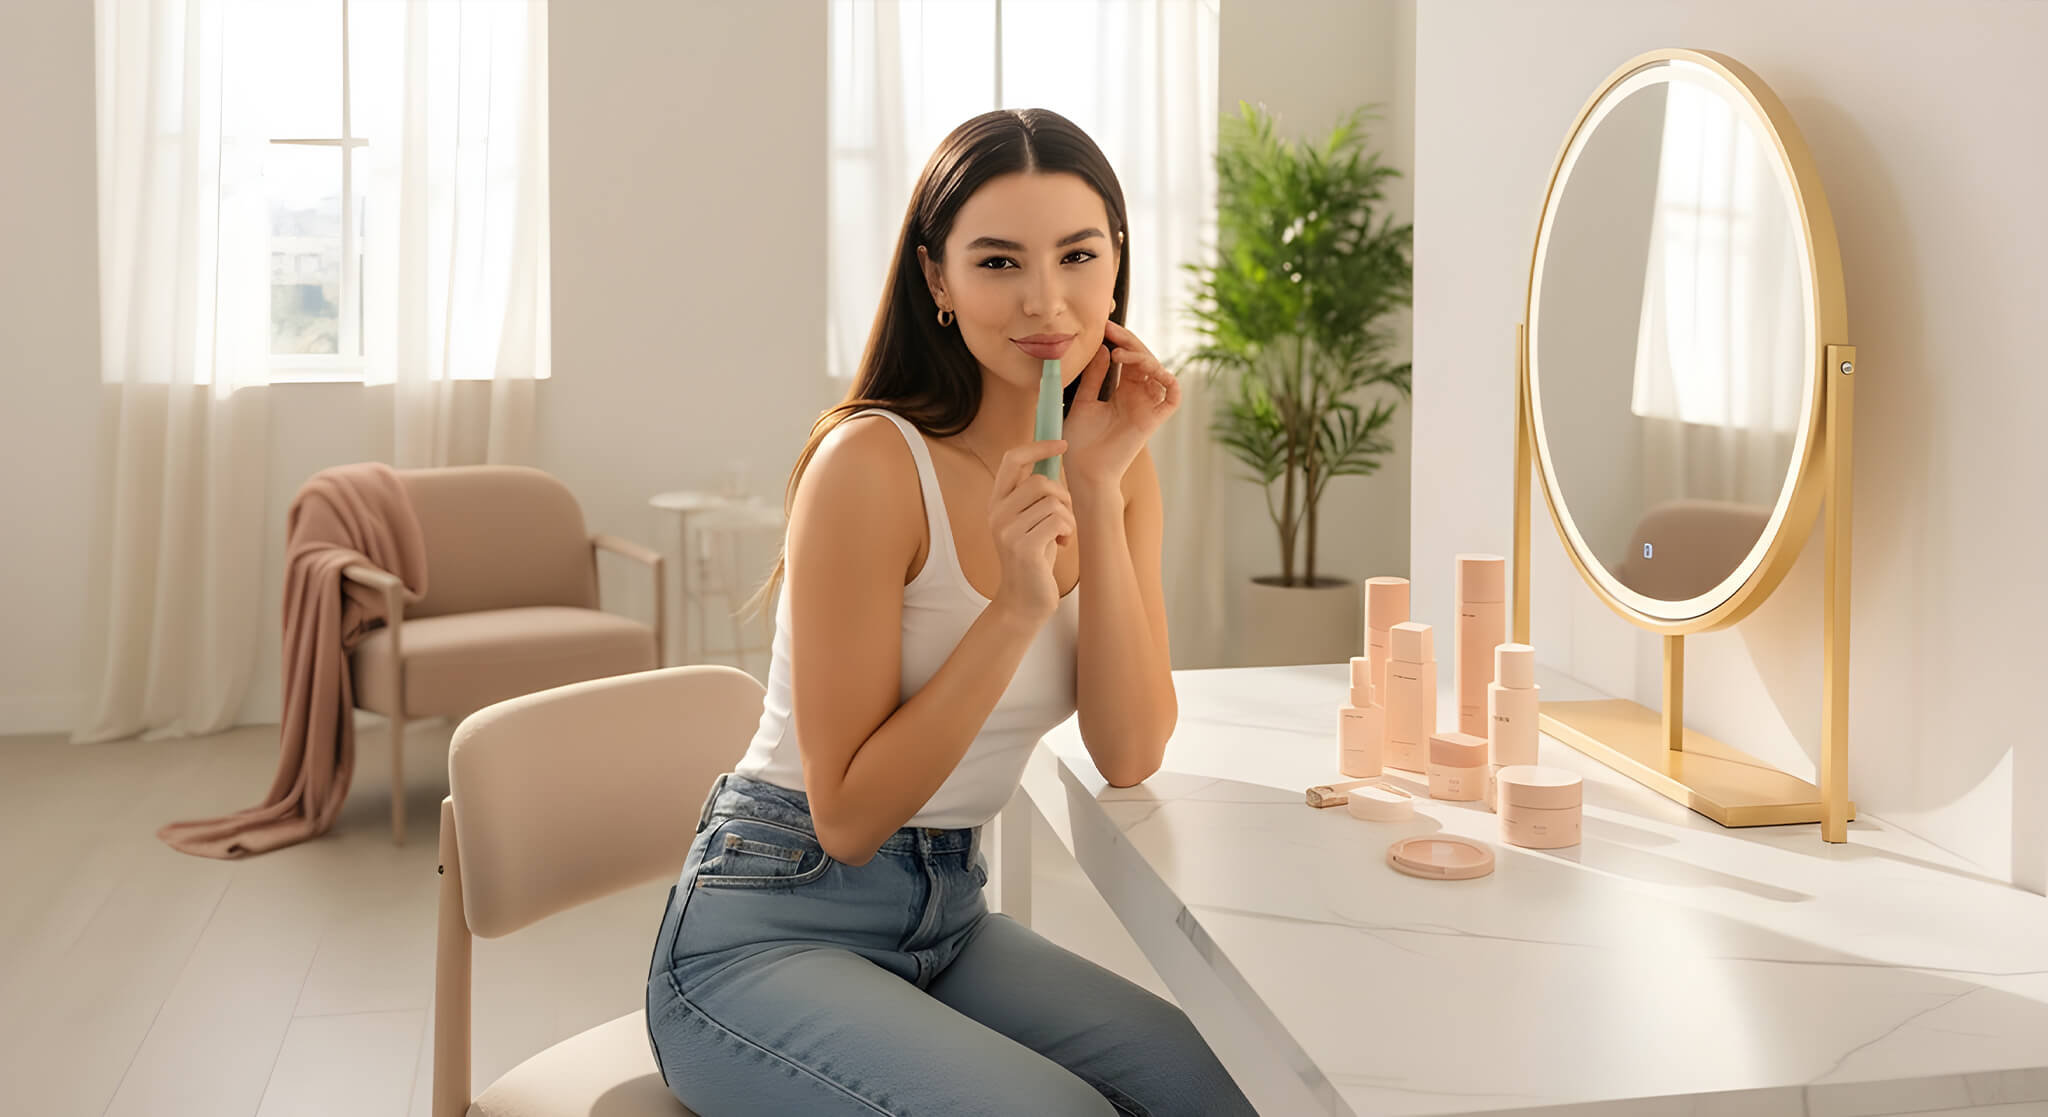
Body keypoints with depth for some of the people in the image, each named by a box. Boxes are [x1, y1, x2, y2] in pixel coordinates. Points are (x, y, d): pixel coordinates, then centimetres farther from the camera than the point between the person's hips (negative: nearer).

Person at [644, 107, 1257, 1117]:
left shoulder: (1119, 464, 2)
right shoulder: (872, 462, -20)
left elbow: (1129, 757, -8)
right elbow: (847, 816, -17)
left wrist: (1099, 492, -15)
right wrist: (1016, 609, -27)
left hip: (948, 917, 6)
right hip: (766, 938, -5)